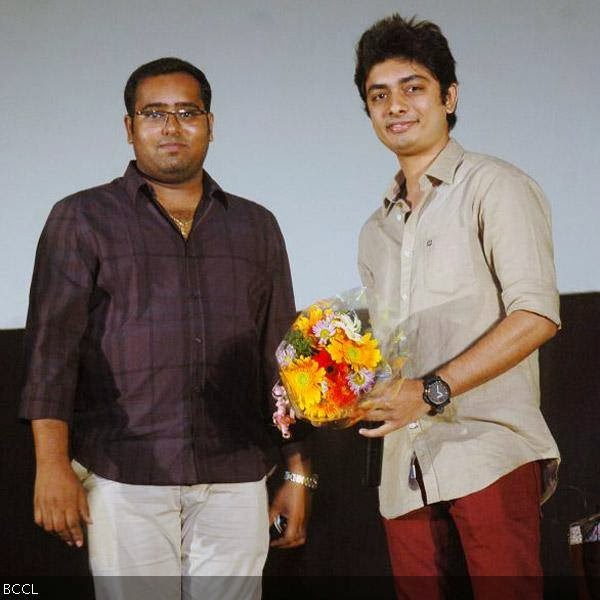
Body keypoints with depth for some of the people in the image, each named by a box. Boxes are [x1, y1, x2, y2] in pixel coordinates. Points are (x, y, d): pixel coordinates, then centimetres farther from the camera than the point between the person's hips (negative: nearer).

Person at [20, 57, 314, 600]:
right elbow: (52, 347, -2)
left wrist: (299, 474, 11)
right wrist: (52, 465, -13)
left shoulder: (256, 228, 16)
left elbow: (282, 357, 16)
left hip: (236, 479, 3)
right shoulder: (82, 220, 6)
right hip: (124, 478, -2)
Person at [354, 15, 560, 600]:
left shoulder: (493, 186, 0)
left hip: (489, 448, -6)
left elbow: (536, 316, -11)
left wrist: (432, 390, -18)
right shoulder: (377, 230, 21)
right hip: (406, 467, 6)